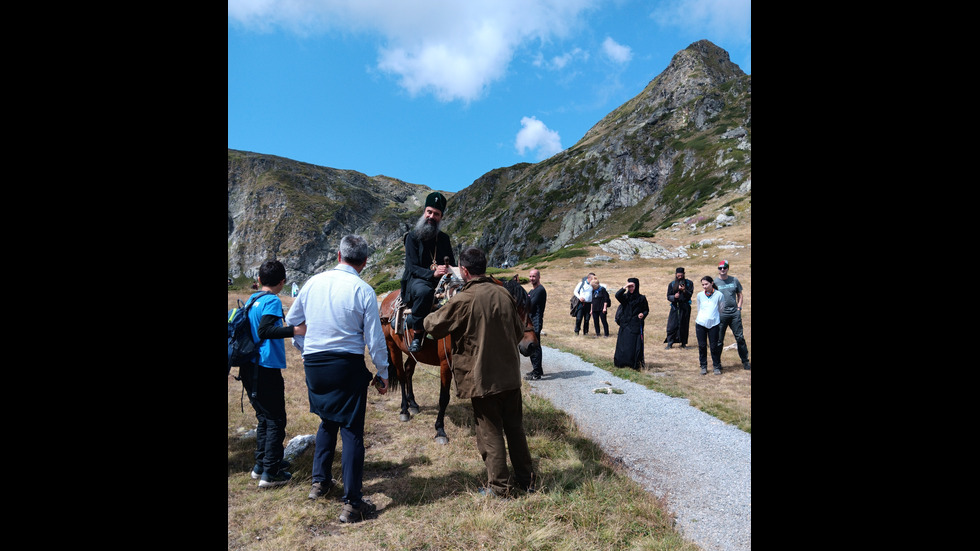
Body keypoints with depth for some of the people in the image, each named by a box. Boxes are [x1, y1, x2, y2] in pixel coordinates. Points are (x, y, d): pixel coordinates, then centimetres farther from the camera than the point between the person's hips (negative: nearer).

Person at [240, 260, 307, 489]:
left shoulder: (252, 299, 11)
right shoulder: (272, 301, -14)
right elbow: (264, 331, -27)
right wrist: (294, 330, -33)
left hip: (250, 369, 9)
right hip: (266, 369, -9)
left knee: (264, 417, 20)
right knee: (276, 420, 2)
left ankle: (261, 464, 30)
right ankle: (270, 473, 6)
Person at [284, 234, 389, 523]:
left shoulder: (313, 282, 3)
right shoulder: (363, 290, -11)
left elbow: (291, 321, 14)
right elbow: (374, 339, -10)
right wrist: (382, 374, 1)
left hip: (313, 363, 5)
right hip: (348, 365, -5)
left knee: (327, 421, 25)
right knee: (351, 431, 3)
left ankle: (319, 481, 35)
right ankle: (352, 503, 8)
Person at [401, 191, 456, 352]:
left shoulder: (444, 238, 16)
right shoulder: (413, 237, 2)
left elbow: (452, 264, 21)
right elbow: (412, 267, -8)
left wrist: (450, 272, -5)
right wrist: (432, 273, -26)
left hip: (440, 281, 5)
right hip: (417, 280, -5)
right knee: (424, 291, -40)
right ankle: (417, 334, -25)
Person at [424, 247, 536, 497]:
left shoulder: (463, 300, -17)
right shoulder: (504, 294, 1)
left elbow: (434, 326, -4)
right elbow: (519, 331, 11)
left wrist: (429, 317, 18)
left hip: (483, 378, -6)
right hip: (510, 374, 6)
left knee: (490, 433, 8)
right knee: (514, 428, 18)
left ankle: (499, 487, 20)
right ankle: (526, 479, 31)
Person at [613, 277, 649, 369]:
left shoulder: (641, 298, 2)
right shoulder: (625, 297, 4)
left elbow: (646, 310, 8)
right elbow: (617, 295, -16)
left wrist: (643, 314, -12)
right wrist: (624, 287, -21)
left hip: (636, 325, -2)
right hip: (625, 324, 2)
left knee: (634, 345, -5)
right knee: (623, 344, 3)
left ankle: (635, 363, 4)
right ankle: (622, 362, 15)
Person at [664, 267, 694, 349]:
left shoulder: (689, 283, 6)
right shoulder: (672, 284, 9)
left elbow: (690, 295, -1)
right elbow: (668, 296, 6)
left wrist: (684, 290, -19)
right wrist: (674, 296, -15)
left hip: (685, 307, 0)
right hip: (675, 306, 0)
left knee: (684, 325, 1)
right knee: (672, 325, -4)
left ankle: (683, 343, 12)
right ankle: (669, 343, 2)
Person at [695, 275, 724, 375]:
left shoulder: (719, 295, 1)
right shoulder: (700, 295, 9)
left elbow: (721, 310, 9)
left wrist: (721, 323, 13)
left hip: (714, 324, -2)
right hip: (701, 323, 2)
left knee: (714, 346, 1)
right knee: (702, 345, 4)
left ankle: (717, 367, 15)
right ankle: (703, 366, 15)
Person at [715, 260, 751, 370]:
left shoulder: (734, 280, 9)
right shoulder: (715, 282, 2)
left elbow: (740, 294, 16)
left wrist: (739, 307, 5)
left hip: (735, 313, 2)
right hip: (721, 314, -2)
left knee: (740, 337, 4)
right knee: (719, 339, 1)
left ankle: (745, 362, 15)